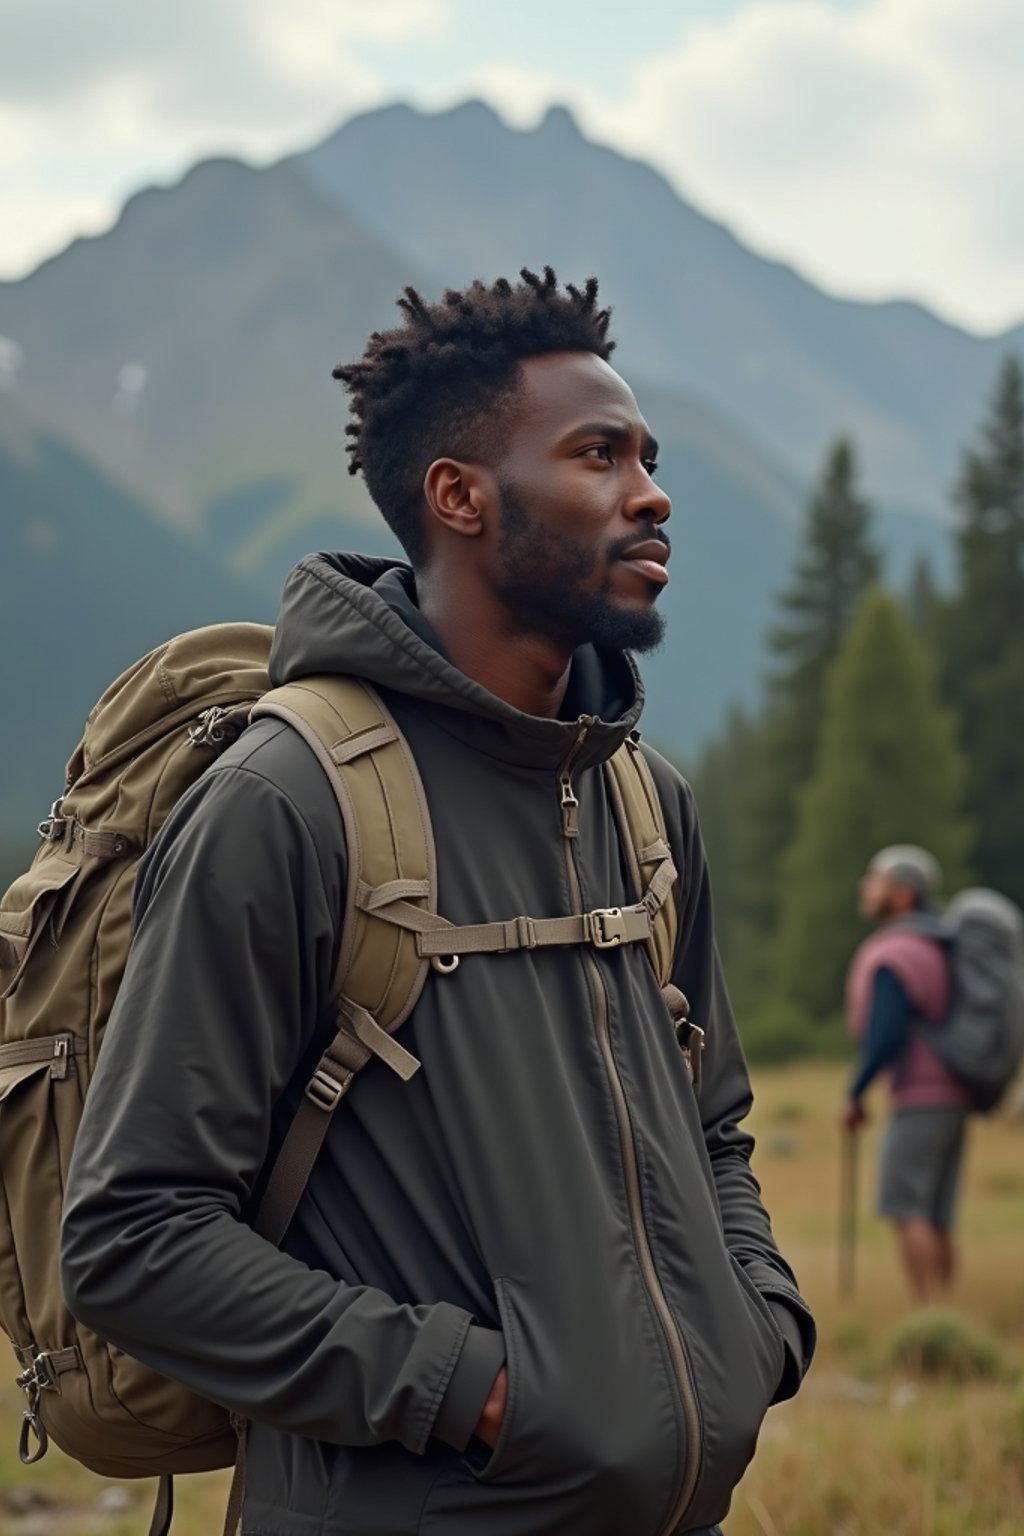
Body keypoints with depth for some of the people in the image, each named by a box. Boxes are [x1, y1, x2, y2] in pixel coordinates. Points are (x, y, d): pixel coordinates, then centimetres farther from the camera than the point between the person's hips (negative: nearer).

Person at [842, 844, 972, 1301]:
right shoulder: (938, 944, 14)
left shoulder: (892, 956, -14)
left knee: (905, 1210, -8)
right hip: (954, 1096, 9)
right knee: (936, 1220, 9)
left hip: (919, 1099, -9)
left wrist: (855, 1095, -11)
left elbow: (885, 1037, -22)